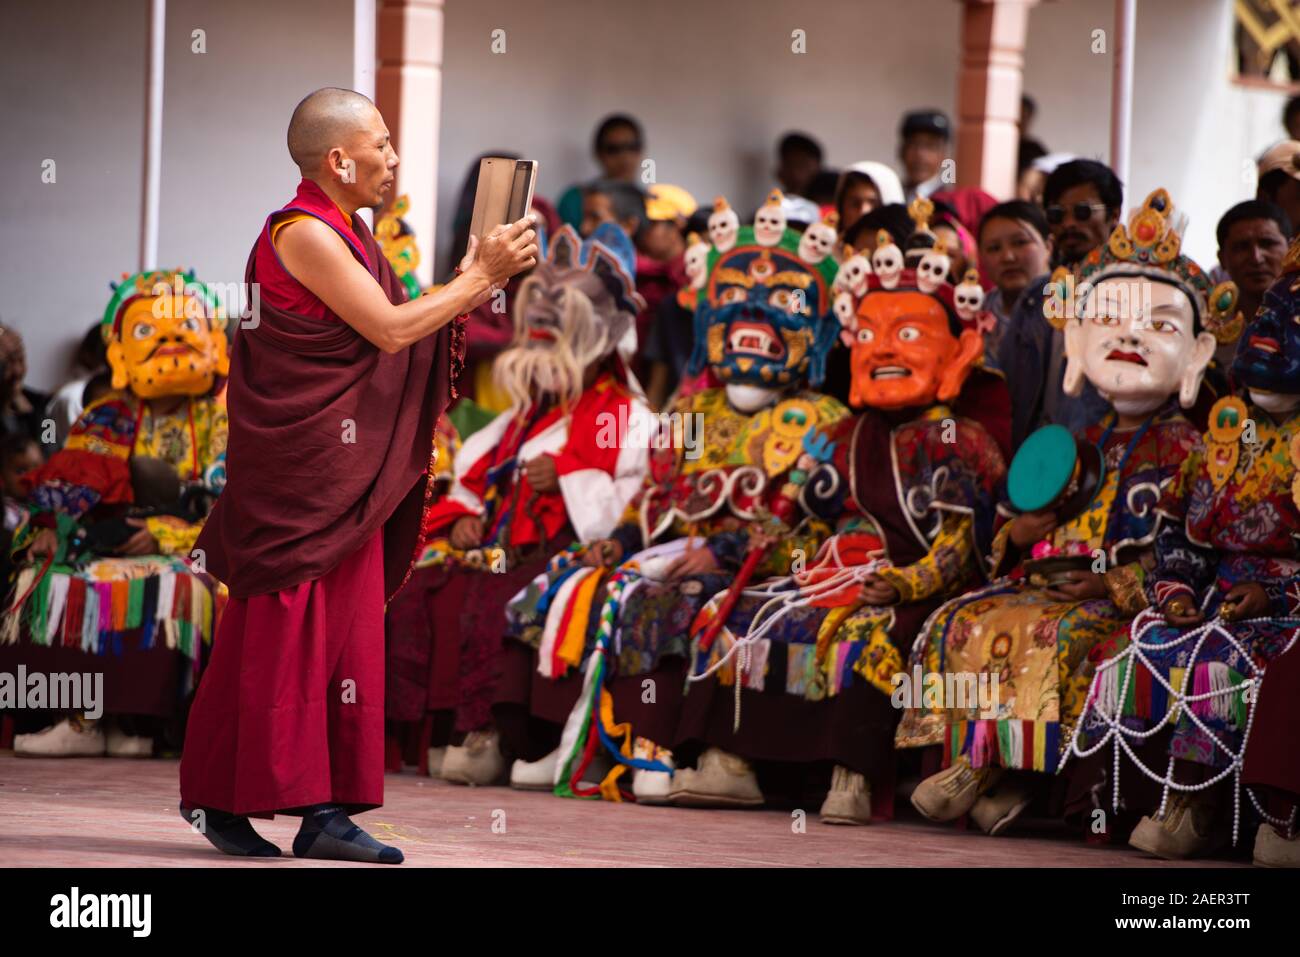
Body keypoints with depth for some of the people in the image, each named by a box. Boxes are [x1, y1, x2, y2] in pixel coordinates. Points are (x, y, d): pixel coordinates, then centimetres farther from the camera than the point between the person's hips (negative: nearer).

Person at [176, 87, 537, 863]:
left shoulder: (346, 234, 14)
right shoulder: (303, 233, -16)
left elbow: (387, 330, 14)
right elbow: (389, 330, -18)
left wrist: (472, 281, 7)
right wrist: (482, 277, -12)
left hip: (345, 466, 9)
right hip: (295, 465, -9)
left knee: (348, 631, 6)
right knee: (280, 627, -5)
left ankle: (325, 811, 7)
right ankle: (225, 799, 3)